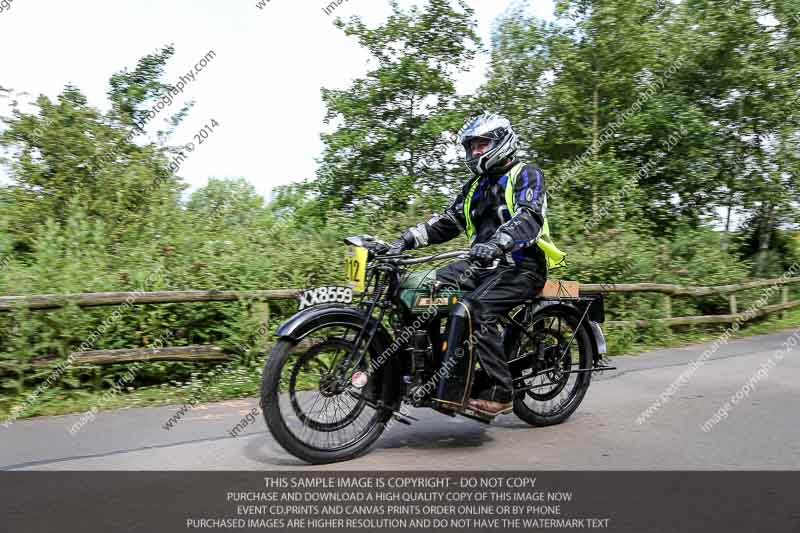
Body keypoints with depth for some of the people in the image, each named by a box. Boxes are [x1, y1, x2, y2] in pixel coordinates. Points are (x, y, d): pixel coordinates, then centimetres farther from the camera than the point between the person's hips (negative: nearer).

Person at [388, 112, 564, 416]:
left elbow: (529, 217, -20)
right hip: (484, 264, 7)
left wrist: (497, 242, -39)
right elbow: (449, 222, 17)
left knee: (472, 310, -31)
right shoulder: (475, 185, 22)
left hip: (520, 267, -7)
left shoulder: (525, 175, 0)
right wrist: (409, 237, 2)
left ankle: (498, 392, -21)